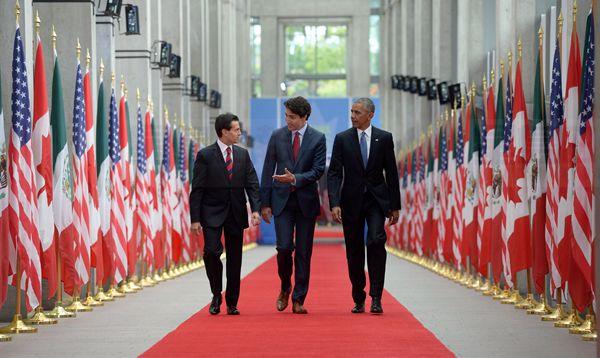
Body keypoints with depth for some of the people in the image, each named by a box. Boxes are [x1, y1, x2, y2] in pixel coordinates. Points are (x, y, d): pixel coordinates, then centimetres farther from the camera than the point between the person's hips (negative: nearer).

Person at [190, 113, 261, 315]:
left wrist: (255, 209, -10)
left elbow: (252, 184, 5)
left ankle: (232, 303, 15)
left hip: (236, 213, 4)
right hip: (212, 213, -4)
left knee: (235, 259, 6)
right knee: (211, 251, -18)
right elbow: (197, 190, -5)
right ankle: (216, 295, 3)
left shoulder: (243, 154, 8)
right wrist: (195, 219, -11)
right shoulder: (205, 155, -4)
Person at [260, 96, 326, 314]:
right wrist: (265, 203, 1)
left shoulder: (318, 138, -1)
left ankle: (298, 300, 8)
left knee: (303, 252, 2)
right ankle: (285, 288, 15)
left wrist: (295, 179, -21)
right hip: (282, 200, 0)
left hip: (306, 202, 0)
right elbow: (268, 170, 5)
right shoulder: (277, 136, 4)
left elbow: (318, 170, -6)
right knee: (284, 247, -10)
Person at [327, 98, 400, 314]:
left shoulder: (384, 138, 2)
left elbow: (391, 173, 5)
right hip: (351, 201, 1)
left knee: (376, 241, -20)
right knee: (354, 251, 5)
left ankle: (376, 297, -17)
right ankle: (359, 300, 17)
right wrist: (334, 203, -14)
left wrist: (395, 206, 3)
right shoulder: (342, 139, 2)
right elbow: (334, 173, -2)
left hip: (377, 199, -1)